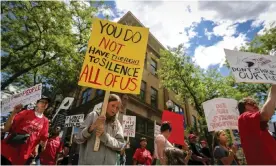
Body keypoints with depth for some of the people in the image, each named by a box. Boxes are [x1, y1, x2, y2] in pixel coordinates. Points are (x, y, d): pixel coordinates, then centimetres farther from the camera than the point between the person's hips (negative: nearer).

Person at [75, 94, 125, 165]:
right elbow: (78, 139, -3)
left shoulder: (117, 124, 7)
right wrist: (92, 127, -21)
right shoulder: (93, 115, 1)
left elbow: (120, 145, -4)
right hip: (88, 162, -2)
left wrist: (104, 135, -19)